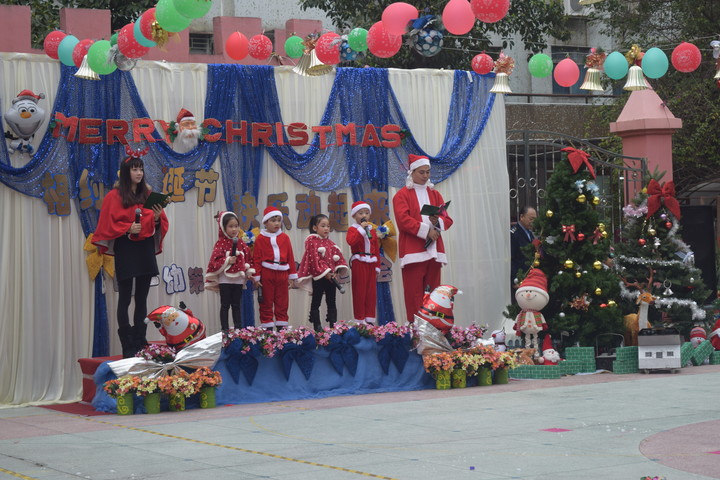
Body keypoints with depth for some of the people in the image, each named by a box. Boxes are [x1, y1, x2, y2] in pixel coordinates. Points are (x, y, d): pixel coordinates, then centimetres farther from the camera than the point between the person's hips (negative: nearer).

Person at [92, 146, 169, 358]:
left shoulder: (148, 195, 11)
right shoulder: (114, 196, -2)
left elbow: (160, 224, 13)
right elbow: (108, 225, -6)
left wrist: (157, 218, -8)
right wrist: (128, 229, -18)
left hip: (145, 250, 5)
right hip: (125, 251, -5)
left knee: (142, 298, 8)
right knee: (125, 299, -3)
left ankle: (140, 343, 12)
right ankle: (128, 346, -2)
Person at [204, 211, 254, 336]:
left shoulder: (242, 244, 7)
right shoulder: (220, 244, -7)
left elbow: (247, 259, 13)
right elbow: (215, 260, -12)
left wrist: (249, 271, 2)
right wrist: (227, 261, -22)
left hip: (238, 279, 4)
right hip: (225, 279, -4)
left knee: (237, 305, 11)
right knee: (225, 305, 2)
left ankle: (238, 328, 15)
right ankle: (225, 329, 5)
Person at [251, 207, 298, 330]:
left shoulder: (284, 237, 8)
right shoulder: (261, 238, -1)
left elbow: (290, 257, 10)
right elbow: (256, 258, -1)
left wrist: (292, 276, 8)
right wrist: (256, 277, -6)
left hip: (282, 273, 3)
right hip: (266, 274, -3)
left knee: (282, 302, 7)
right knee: (266, 302, 3)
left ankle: (281, 325, 14)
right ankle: (267, 327, 8)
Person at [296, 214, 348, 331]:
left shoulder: (330, 243, 13)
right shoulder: (312, 241, -7)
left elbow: (338, 257, 11)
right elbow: (314, 259, -14)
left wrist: (335, 272, -4)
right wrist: (325, 272, -18)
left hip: (330, 276, 6)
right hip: (318, 276, -6)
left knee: (331, 302, 8)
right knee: (316, 302, 1)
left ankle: (333, 325, 10)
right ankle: (317, 326, 2)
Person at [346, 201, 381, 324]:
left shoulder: (372, 231, 15)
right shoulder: (353, 229, -1)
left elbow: (377, 250, 14)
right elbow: (350, 241, -24)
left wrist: (377, 267, 9)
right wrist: (361, 228, -20)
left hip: (371, 264, 5)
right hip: (358, 263, -5)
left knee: (371, 292, 5)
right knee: (359, 292, -3)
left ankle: (370, 319, 10)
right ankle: (360, 320, 1)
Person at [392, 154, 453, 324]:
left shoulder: (435, 194, 18)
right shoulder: (402, 195, 3)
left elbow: (448, 219, 11)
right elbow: (403, 220, -10)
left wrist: (437, 221, -12)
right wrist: (426, 230, -16)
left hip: (434, 251, 5)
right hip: (413, 251, -5)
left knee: (433, 291, 2)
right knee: (414, 293, -9)